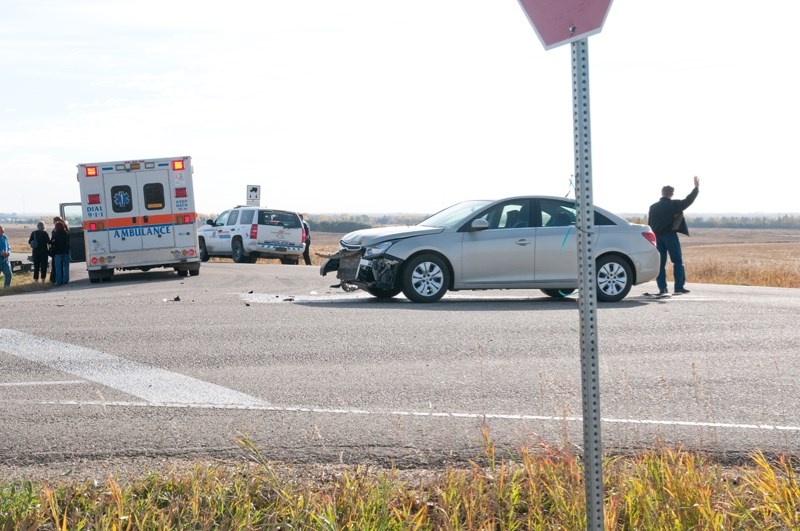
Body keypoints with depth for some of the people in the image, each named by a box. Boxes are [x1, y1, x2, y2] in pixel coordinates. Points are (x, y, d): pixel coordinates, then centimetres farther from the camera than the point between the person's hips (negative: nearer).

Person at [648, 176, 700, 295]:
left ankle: (662, 288, 4)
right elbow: (688, 201, -2)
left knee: (660, 263, 6)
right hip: (670, 235, -5)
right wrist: (696, 188, 7)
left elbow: (649, 224, 12)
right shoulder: (673, 204, -6)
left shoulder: (653, 207, 10)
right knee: (678, 262, 0)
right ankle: (679, 287, -5)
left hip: (658, 236, 5)